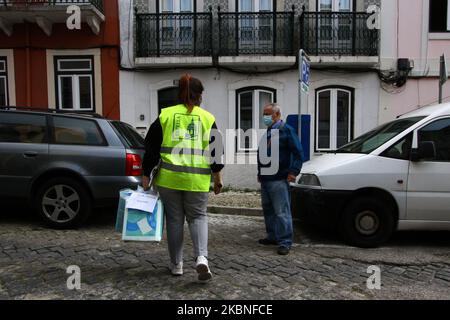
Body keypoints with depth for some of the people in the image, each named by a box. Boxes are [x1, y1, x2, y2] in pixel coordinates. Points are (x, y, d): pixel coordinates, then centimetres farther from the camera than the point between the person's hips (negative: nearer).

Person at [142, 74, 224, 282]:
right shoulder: (208, 118, 5)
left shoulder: (165, 115, 4)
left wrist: (146, 175, 10)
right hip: (197, 179, 0)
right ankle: (201, 257, -6)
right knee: (198, 217, 14)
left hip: (169, 178, 0)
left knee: (174, 219, 12)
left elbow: (151, 148, 3)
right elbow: (216, 152, 5)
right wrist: (218, 178, 13)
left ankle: (176, 265, 20)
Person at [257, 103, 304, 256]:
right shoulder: (268, 132, 19)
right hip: (265, 179, 9)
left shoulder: (286, 130, -5)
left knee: (281, 212, -7)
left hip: (279, 180, -9)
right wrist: (260, 172, 22)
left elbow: (299, 153, -10)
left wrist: (294, 171, -17)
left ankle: (285, 242, -1)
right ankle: (272, 237, 28)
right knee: (268, 210, 15)